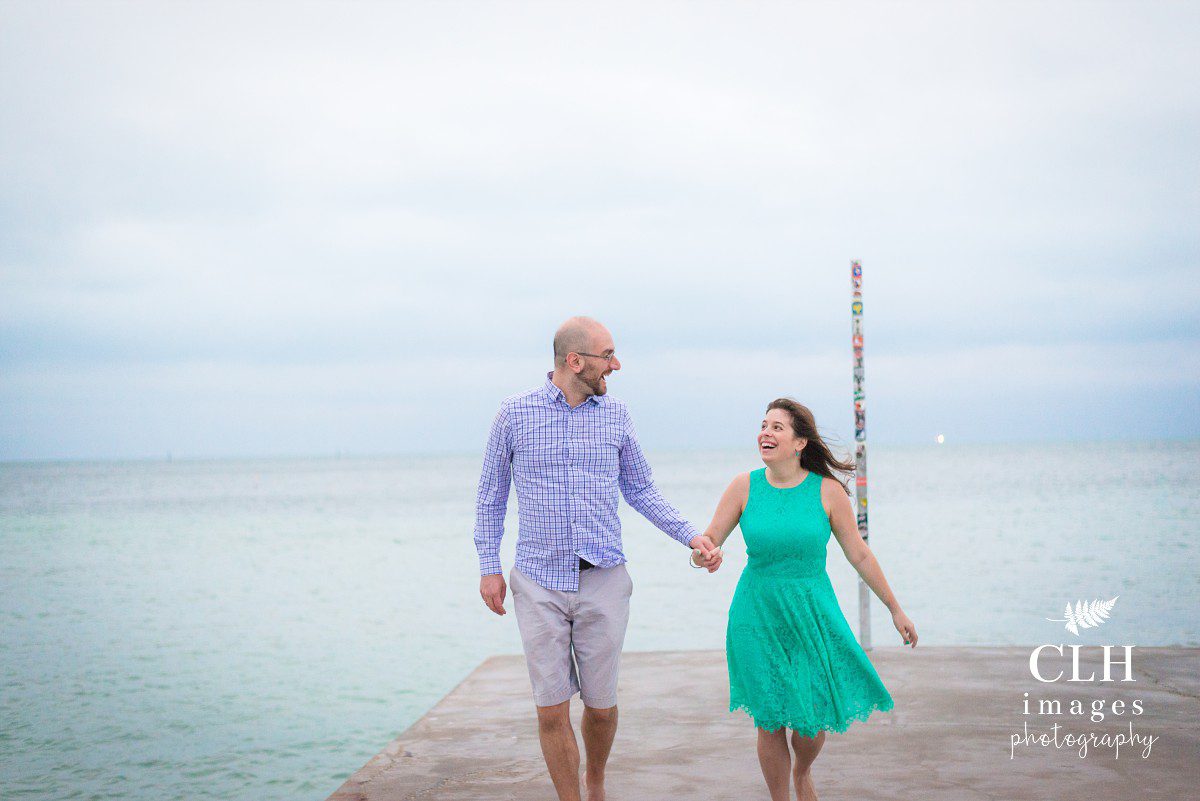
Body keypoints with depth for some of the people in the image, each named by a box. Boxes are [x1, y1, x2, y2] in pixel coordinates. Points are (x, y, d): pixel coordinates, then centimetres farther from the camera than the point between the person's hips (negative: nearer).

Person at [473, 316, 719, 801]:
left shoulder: (615, 415, 5)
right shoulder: (514, 414, 0)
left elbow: (641, 491, 13)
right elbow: (490, 495, 8)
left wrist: (690, 536, 1)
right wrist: (489, 566, 3)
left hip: (603, 580, 2)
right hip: (539, 583, -1)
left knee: (601, 703, 7)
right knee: (551, 709, -2)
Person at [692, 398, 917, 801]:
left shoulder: (828, 491, -7)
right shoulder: (745, 486, -5)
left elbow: (859, 555, 1)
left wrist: (896, 609, 5)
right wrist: (702, 556, -25)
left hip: (812, 616, 0)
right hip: (758, 617, 0)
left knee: (812, 719, 4)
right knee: (770, 722, 3)